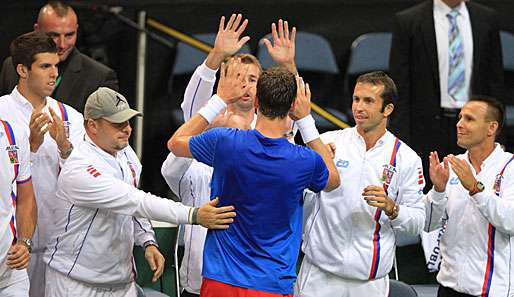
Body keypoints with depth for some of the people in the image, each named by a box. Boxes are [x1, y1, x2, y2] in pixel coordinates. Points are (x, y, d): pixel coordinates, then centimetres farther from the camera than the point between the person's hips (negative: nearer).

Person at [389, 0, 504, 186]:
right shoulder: (408, 22, -3)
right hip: (427, 128, -2)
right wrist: (401, 139, -10)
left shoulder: (486, 19, 6)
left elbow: (495, 80, 9)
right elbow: (399, 88, -4)